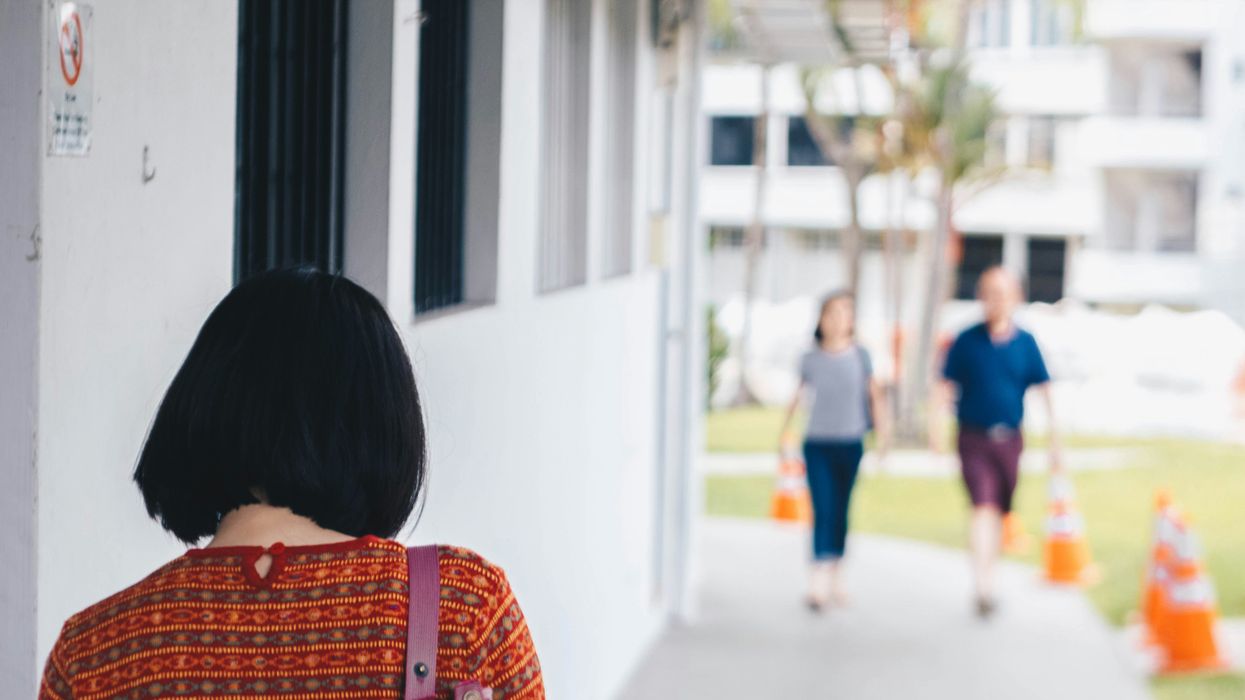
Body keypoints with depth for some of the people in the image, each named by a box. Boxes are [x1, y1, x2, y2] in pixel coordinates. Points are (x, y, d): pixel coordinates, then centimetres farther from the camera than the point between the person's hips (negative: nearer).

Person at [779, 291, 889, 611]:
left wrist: (882, 433, -2)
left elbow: (875, 395, 5)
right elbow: (799, 396, 13)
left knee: (840, 513, 10)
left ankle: (835, 577, 25)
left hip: (850, 444, 1)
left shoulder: (860, 356, 0)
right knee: (822, 512, -10)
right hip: (817, 444, -1)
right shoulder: (810, 359, 0)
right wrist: (785, 431, 16)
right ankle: (818, 584, -14)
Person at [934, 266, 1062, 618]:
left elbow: (1044, 392, 4)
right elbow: (947, 386, 0)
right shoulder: (966, 341, -2)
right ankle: (982, 584, -24)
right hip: (974, 440, -3)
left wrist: (1055, 442, 0)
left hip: (1010, 440, 3)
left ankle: (987, 585, 28)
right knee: (983, 507, -17)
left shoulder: (1025, 343, 2)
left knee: (1000, 513, 12)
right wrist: (938, 418, -17)